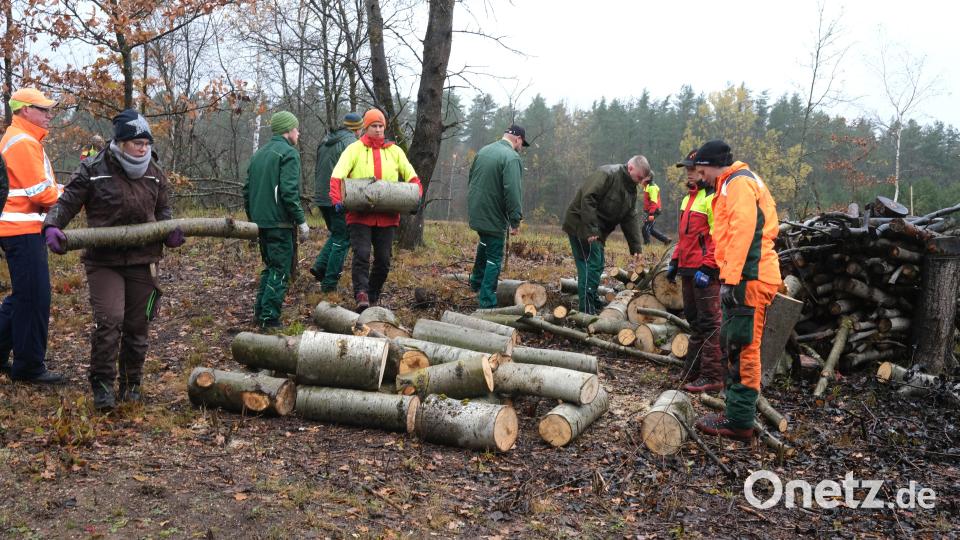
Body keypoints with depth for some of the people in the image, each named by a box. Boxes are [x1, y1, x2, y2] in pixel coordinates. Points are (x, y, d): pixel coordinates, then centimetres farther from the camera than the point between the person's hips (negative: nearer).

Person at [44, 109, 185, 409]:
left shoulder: (154, 173, 6)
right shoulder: (93, 171, -6)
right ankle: (102, 384, 1)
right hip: (104, 260, -4)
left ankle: (131, 384, 25)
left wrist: (169, 231, -4)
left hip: (142, 260, 4)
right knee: (109, 320, -16)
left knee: (137, 325, 10)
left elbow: (162, 209, 16)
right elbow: (66, 202, -3)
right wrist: (52, 227, -22)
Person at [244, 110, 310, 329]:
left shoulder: (258, 154, 17)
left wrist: (253, 220, 25)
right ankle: (270, 319, -3)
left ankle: (259, 312, 20)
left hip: (260, 221, 8)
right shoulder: (289, 153, -9)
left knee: (270, 266, 19)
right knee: (280, 270, -2)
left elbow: (247, 190, 19)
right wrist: (301, 221, -14)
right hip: (280, 222, -8)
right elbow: (289, 191, -19)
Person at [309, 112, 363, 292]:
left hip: (321, 197, 8)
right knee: (342, 239, 1)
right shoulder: (350, 142, -12)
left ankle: (320, 265, 8)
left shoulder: (325, 141, 15)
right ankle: (329, 282, 1)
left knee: (336, 234, 23)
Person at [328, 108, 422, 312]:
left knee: (383, 260, 7)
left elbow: (411, 176, 12)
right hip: (360, 215, -3)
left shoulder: (394, 151, 12)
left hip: (387, 216, 3)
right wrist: (337, 199, -24)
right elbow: (337, 175, -8)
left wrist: (416, 195, -7)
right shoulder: (354, 149, 2)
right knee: (361, 255, -15)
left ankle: (373, 297, 20)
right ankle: (361, 295, -17)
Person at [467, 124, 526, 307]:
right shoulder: (511, 157, -18)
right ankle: (487, 302, 2)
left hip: (475, 212, 8)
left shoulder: (483, 150, 8)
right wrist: (516, 219, -19)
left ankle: (476, 282, 42)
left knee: (485, 243, 31)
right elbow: (513, 191, -25)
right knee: (494, 257, 1)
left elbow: (470, 180, 18)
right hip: (494, 216, -8)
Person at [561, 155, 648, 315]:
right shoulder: (607, 174, -18)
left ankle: (594, 304, 24)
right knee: (591, 264, -13)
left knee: (598, 265, 13)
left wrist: (636, 247, 4)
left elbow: (631, 219, 10)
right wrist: (590, 229, -30)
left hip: (596, 231, 10)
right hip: (581, 225, -10)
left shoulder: (631, 190, 11)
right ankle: (587, 311, -13)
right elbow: (587, 199, -27)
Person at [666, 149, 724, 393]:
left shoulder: (713, 198, -12)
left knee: (708, 323, -5)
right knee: (694, 320, 15)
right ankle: (694, 371, 25)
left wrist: (707, 268, -21)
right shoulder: (689, 197, 18)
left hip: (705, 271, -9)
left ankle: (712, 377, 0)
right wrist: (675, 261, 19)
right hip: (688, 270, 9)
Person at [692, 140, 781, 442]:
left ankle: (739, 422, -3)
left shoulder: (739, 183, -9)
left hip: (749, 280, -11)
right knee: (734, 346, 15)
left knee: (743, 349, -7)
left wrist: (731, 279, -22)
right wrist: (729, 276, 19)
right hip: (744, 280, 11)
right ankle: (736, 413, 23)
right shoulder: (734, 184, 23)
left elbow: (742, 233, -20)